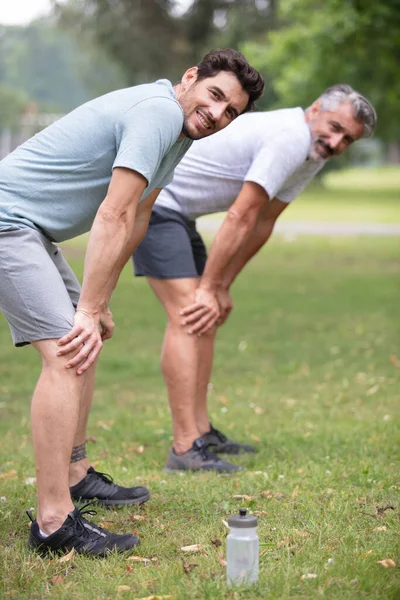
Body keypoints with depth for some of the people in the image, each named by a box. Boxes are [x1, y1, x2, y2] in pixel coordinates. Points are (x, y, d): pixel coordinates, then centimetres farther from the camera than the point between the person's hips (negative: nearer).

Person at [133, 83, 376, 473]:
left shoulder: (311, 152, 8)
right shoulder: (291, 137, -23)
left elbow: (261, 225, 11)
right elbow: (240, 217, -24)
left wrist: (222, 287, 9)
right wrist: (210, 288, -20)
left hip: (177, 212, 10)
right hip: (154, 201, -10)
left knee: (206, 317, 10)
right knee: (187, 316, -18)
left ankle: (201, 433, 17)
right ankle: (186, 450, -20)